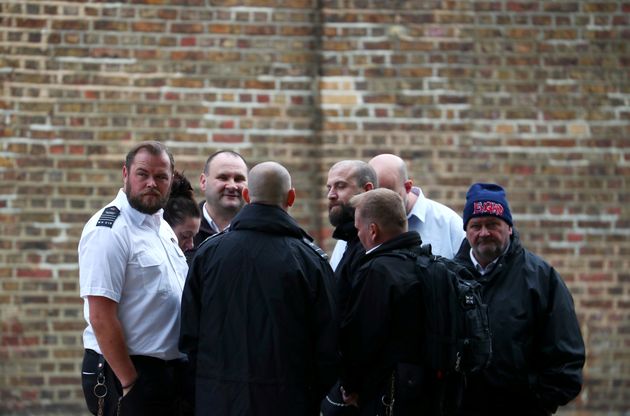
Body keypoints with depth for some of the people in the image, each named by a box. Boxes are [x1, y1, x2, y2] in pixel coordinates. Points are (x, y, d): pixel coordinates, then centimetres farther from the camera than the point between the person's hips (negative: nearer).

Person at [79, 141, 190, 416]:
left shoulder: (162, 227, 13)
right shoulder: (108, 230, -14)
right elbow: (101, 317, -19)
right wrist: (130, 382, -19)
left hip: (170, 370, 9)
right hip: (128, 374, -8)